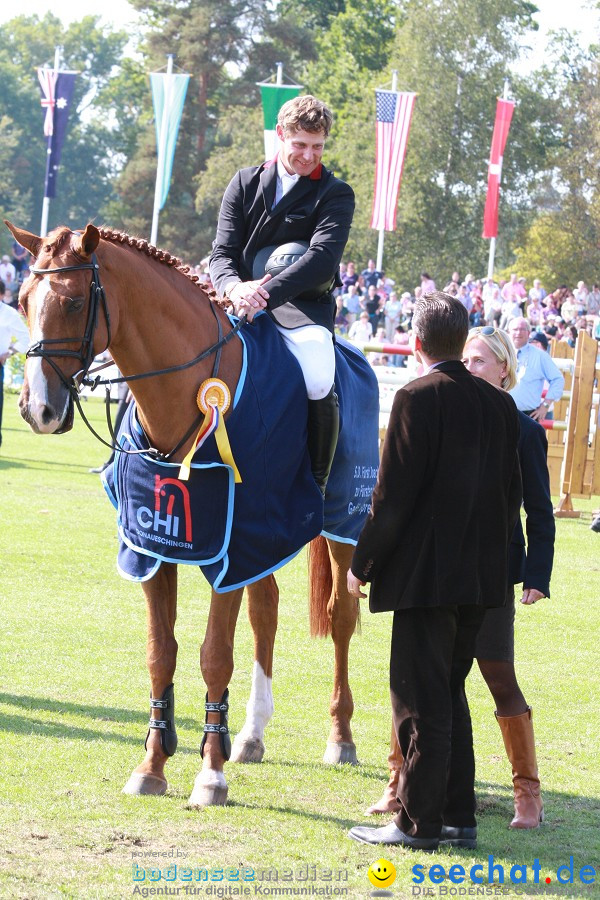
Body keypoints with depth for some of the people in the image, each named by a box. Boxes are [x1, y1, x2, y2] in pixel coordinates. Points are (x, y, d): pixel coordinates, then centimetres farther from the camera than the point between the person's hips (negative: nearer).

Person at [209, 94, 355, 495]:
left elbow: (323, 258, -15)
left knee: (318, 384, -31)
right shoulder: (246, 183, 10)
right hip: (243, 297, 3)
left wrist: (267, 293, -31)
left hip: (305, 306, -3)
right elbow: (223, 253, 3)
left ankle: (316, 487, -11)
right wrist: (235, 287, -23)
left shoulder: (336, 195, 1)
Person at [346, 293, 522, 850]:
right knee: (448, 694, 17)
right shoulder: (500, 405, 7)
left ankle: (419, 821, 2)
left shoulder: (417, 399, -13)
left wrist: (363, 564, -5)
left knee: (421, 699, -1)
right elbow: (512, 495, 10)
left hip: (426, 574, -7)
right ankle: (457, 815, 19)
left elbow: (393, 496, -14)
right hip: (482, 575, 7)